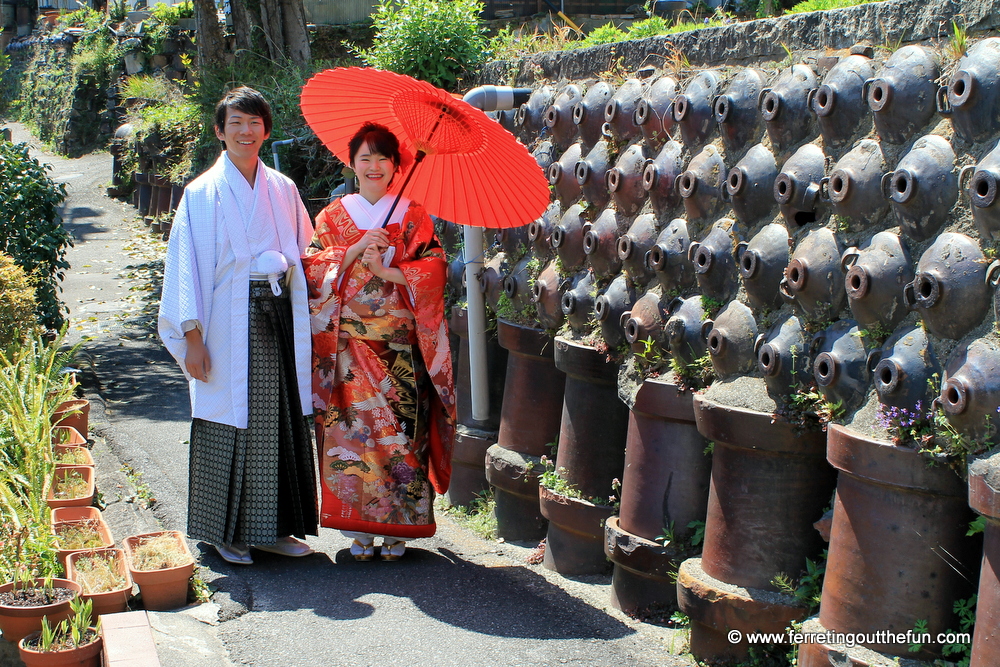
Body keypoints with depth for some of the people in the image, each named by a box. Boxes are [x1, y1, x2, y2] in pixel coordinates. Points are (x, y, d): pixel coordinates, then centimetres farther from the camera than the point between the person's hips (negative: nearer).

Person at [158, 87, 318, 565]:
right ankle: (227, 533, 12)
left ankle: (273, 527, 17)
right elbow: (186, 266, -3)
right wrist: (192, 337, -10)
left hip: (278, 319, 4)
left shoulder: (282, 190, 11)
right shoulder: (203, 193, 0)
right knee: (230, 424, 0)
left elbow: (304, 255, 14)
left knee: (280, 422, 6)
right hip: (229, 324, -4)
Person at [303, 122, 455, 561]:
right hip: (348, 344, 1)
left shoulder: (413, 217, 8)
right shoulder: (332, 217, 12)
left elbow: (434, 269, -3)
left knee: (400, 430, -5)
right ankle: (359, 529, 7)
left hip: (399, 342, -1)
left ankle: (397, 530, 5)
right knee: (351, 429, -3)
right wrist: (355, 251, -10)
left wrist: (385, 270, -14)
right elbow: (313, 270, 2)